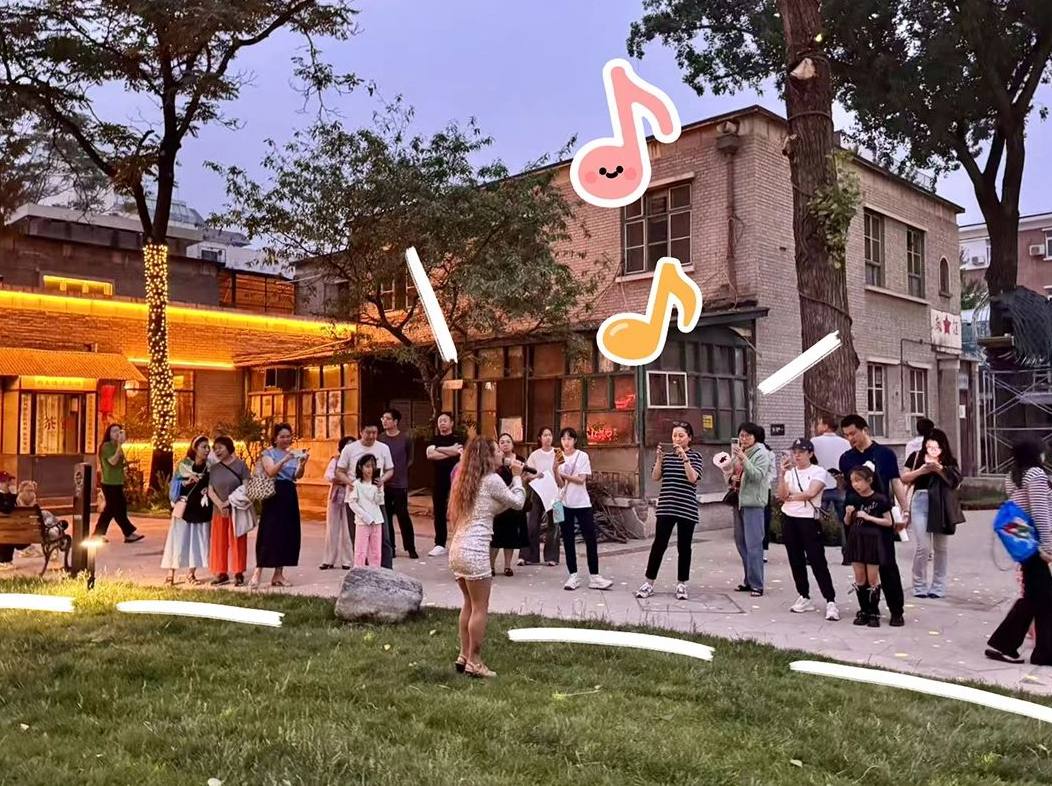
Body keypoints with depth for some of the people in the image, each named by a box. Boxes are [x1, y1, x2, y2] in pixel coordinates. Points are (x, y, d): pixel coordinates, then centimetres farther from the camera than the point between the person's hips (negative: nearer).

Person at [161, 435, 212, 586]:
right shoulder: (184, 465, -5)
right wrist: (187, 482, -19)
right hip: (185, 508, -3)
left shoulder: (209, 466, 3)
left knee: (198, 541, 5)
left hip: (201, 509, 3)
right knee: (178, 540, -3)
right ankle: (170, 574, 2)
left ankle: (191, 574, 16)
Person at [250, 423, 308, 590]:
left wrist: (302, 463, -21)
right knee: (269, 534, -10)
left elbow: (297, 476, -1)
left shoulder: (294, 453, 13)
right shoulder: (269, 453, 1)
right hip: (274, 495, -5)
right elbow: (271, 472, -17)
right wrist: (285, 459, -30)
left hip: (290, 495, 5)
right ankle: (257, 574, -9)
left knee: (288, 534, 5)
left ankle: (278, 575, 13)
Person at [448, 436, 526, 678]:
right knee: (480, 608, 2)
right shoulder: (491, 479, -9)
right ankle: (474, 662, 7)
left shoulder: (466, 480, 17)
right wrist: (517, 477, 13)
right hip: (474, 551, -9)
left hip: (457, 549, 9)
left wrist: (516, 480, 18)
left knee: (469, 605, 18)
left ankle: (463, 656, 24)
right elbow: (517, 503, 0)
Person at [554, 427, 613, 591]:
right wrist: (555, 468, -19)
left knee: (591, 539, -2)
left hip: (582, 503, -2)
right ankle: (573, 576, 12)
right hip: (565, 504, 2)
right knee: (568, 540, 4)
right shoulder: (559, 458, 4)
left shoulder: (582, 456, -3)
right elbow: (560, 484, -4)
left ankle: (594, 577, 4)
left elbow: (581, 479, -12)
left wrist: (563, 473, -15)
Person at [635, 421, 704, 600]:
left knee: (684, 547, 6)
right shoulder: (667, 455, 9)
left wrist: (684, 457, -22)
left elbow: (693, 478, -14)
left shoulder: (695, 456, 1)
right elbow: (655, 476, 0)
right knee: (658, 544, 2)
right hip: (666, 507, 2)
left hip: (687, 509, -2)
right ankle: (649, 582, 8)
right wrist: (659, 457, -12)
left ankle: (682, 584, 16)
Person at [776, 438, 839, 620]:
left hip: (809, 520, -5)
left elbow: (810, 493, -18)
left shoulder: (818, 472, -4)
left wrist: (790, 496, -5)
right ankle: (804, 598, 21)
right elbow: (781, 495, -2)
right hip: (789, 519, 5)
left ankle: (831, 602, -7)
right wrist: (783, 474, -12)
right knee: (796, 560, 10)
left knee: (817, 561, -8)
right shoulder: (790, 472, 9)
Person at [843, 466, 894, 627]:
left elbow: (888, 522, -8)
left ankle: (874, 613, 11)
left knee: (872, 578, 0)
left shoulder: (880, 499, -9)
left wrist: (868, 517, -16)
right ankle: (863, 611, 18)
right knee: (859, 578, 8)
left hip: (873, 541, -4)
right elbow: (847, 522, 13)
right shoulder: (852, 499, 5)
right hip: (856, 540, 4)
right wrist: (848, 514, -8)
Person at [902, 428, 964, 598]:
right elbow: (904, 478, 4)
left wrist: (941, 470, -14)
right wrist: (920, 471, -12)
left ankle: (938, 587, 19)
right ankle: (919, 586, 5)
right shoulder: (916, 457, 4)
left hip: (941, 506, 2)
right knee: (923, 547, -8)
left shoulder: (949, 462, 8)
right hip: (920, 502, -2)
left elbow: (956, 483, -1)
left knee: (941, 548, 8)